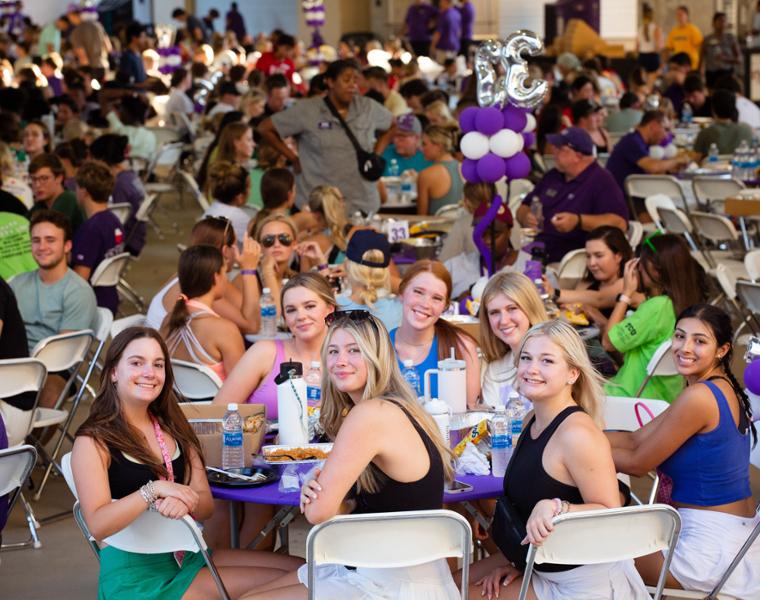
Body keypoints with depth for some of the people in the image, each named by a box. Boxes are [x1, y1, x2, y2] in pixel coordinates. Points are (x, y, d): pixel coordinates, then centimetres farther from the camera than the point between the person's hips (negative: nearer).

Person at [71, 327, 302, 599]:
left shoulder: (172, 428, 12)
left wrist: (183, 503, -17)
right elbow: (97, 525, -20)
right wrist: (154, 490, -29)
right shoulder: (93, 441, -8)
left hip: (185, 554, 7)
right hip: (136, 576, -7)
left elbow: (206, 505, 5)